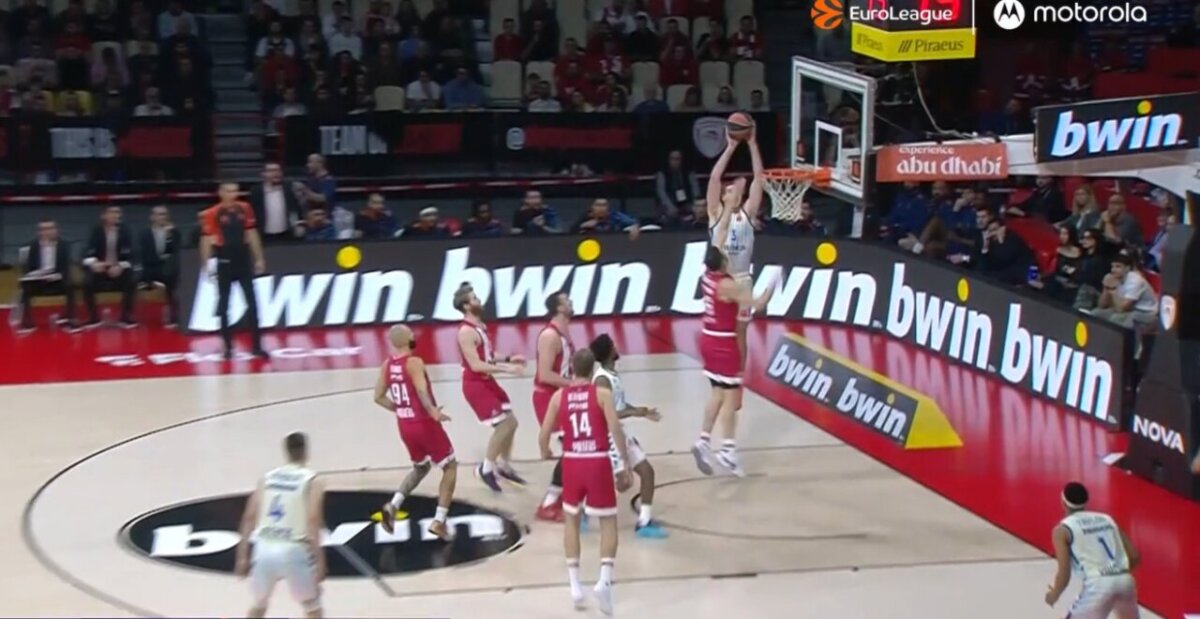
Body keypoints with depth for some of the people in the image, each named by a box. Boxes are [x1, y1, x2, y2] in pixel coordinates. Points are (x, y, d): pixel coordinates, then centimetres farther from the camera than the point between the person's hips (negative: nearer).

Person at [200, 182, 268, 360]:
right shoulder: (212, 214, -9)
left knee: (252, 303, 3)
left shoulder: (245, 209, 4)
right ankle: (228, 347, 12)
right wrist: (207, 264, -15)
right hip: (224, 261, -4)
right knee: (224, 305, 3)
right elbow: (206, 239, -9)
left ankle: (257, 346, 7)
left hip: (243, 259, 4)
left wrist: (258, 258, 10)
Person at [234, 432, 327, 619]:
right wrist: (319, 562, -12)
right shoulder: (312, 481, 1)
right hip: (293, 550, -4)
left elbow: (249, 518, 7)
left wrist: (243, 556, 11)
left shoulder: (268, 477, 13)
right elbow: (312, 521, -11)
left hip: (265, 548, 4)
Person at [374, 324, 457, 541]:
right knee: (450, 467, 9)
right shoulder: (414, 363, -16)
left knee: (421, 467, 28)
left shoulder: (387, 366, 5)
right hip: (424, 423, -7)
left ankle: (393, 505, 7)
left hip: (405, 426, 7)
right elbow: (422, 390, -32)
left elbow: (379, 397, 10)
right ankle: (439, 521, 0)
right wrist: (433, 411, -44)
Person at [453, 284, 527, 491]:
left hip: (487, 381, 9)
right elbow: (476, 365, -27)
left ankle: (504, 465, 26)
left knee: (511, 422, 12)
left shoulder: (480, 326, 8)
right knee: (503, 425, -9)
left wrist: (508, 359, 6)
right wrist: (506, 369, -29)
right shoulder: (466, 332, -22)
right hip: (475, 384, -9)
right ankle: (486, 468, 6)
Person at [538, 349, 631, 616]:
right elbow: (615, 429, -13)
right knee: (608, 521, 11)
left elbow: (544, 435, 4)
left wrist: (546, 453, 26)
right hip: (598, 463, -2)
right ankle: (604, 579, -9)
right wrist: (625, 465, -7)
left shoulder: (559, 396, 4)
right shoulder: (602, 394, -2)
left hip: (572, 462, 2)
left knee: (571, 518, 23)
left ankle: (575, 584, 18)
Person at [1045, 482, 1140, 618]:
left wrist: (1054, 595, 18)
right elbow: (1135, 557, 17)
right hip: (1125, 580, 6)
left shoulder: (1063, 529, 7)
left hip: (1098, 585, -6)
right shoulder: (1107, 519, 22)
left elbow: (1064, 574, -1)